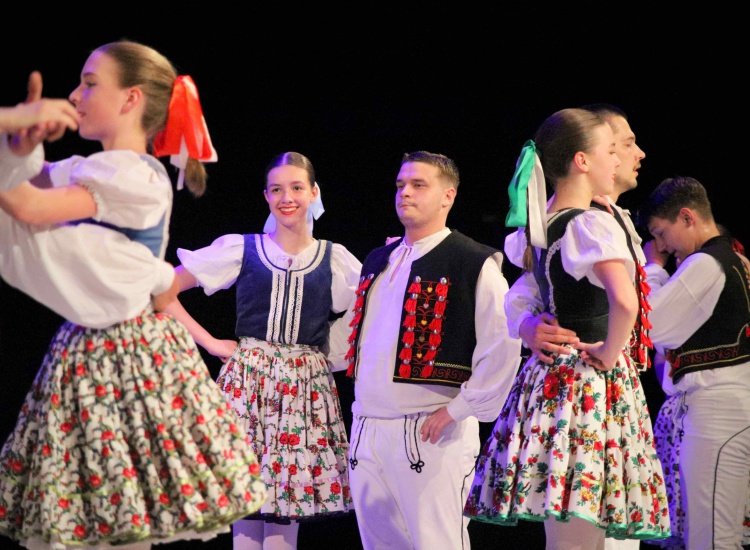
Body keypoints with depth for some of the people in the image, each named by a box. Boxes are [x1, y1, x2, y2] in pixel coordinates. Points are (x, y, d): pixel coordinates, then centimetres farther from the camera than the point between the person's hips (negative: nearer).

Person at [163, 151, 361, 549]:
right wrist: (210, 343, -2)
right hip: (249, 382, -1)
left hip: (306, 388, 1)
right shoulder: (241, 249, 2)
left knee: (287, 509, 1)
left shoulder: (335, 260, 8)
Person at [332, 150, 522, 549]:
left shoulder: (473, 265, -5)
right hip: (366, 429, 7)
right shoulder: (377, 262, 19)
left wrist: (458, 411, -13)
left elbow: (502, 348, -13)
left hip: (429, 435, -7)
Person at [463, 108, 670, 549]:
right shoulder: (595, 225, -15)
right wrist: (610, 352, -14)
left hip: (549, 373, 9)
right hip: (591, 381, -9)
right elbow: (624, 301, -31)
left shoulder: (543, 222, 9)